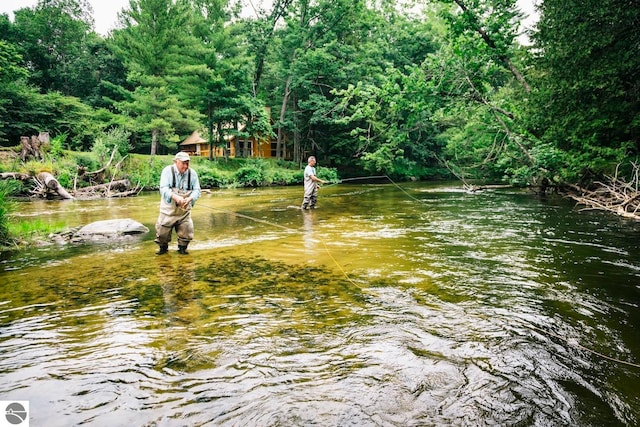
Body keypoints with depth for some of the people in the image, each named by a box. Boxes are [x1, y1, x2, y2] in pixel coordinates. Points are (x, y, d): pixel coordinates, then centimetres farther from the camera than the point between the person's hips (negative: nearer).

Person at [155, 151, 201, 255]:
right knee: (163, 230, 3)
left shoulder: (192, 173, -4)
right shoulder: (168, 170, -10)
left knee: (186, 231, 2)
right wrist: (175, 197, -37)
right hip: (168, 209, -2)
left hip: (184, 210, 2)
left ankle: (182, 248, 26)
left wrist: (190, 198, -27)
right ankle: (163, 247, 28)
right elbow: (163, 188, -20)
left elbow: (197, 190, -6)